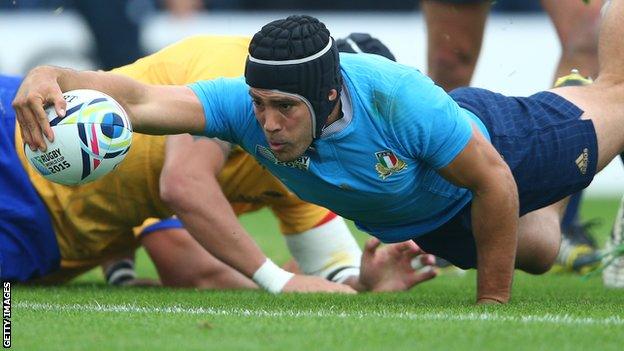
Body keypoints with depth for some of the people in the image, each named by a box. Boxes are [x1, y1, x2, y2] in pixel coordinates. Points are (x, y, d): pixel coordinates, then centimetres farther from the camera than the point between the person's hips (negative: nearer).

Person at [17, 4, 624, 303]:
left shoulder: (398, 99, -48)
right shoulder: (246, 105, -39)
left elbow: (494, 181, -37)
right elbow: (140, 100, -51)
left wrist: (492, 305, -30)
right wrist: (51, 78, -70)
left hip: (493, 141, -4)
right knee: (536, 252, 36)